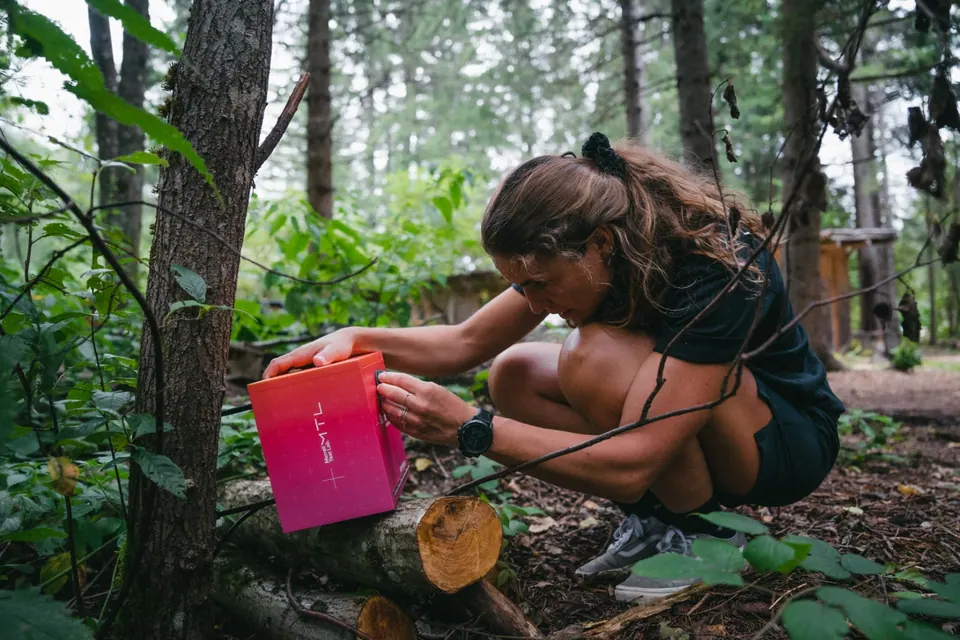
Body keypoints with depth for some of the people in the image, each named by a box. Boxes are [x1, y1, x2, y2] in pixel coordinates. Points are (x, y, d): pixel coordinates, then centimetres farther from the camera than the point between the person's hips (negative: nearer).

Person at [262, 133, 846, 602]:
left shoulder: (713, 271, -34)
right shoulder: (577, 251, -12)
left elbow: (630, 465, -38)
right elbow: (468, 341, -7)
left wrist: (470, 429, -39)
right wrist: (357, 340, -22)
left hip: (791, 437, -6)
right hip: (682, 437, 7)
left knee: (601, 355, -33)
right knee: (514, 376, -9)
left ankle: (704, 535, -11)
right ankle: (651, 519, 1)